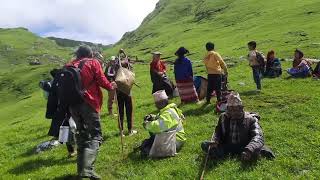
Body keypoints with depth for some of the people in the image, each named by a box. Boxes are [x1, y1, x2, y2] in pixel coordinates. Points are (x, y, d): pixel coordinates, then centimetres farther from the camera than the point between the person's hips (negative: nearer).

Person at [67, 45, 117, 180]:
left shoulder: (69, 65, 17)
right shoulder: (93, 63, 4)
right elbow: (101, 80, -4)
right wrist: (111, 86, 13)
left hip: (72, 103, 5)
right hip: (89, 102, -5)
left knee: (81, 134, 18)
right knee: (95, 135, -3)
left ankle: (82, 169, 22)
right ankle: (87, 168, -22)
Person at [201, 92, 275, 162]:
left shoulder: (250, 119, -5)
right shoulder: (223, 117, 8)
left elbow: (258, 137, -19)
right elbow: (218, 133, 13)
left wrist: (249, 149, -40)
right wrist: (214, 142, -13)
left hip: (243, 147, -5)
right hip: (227, 147, 5)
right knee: (204, 145, -24)